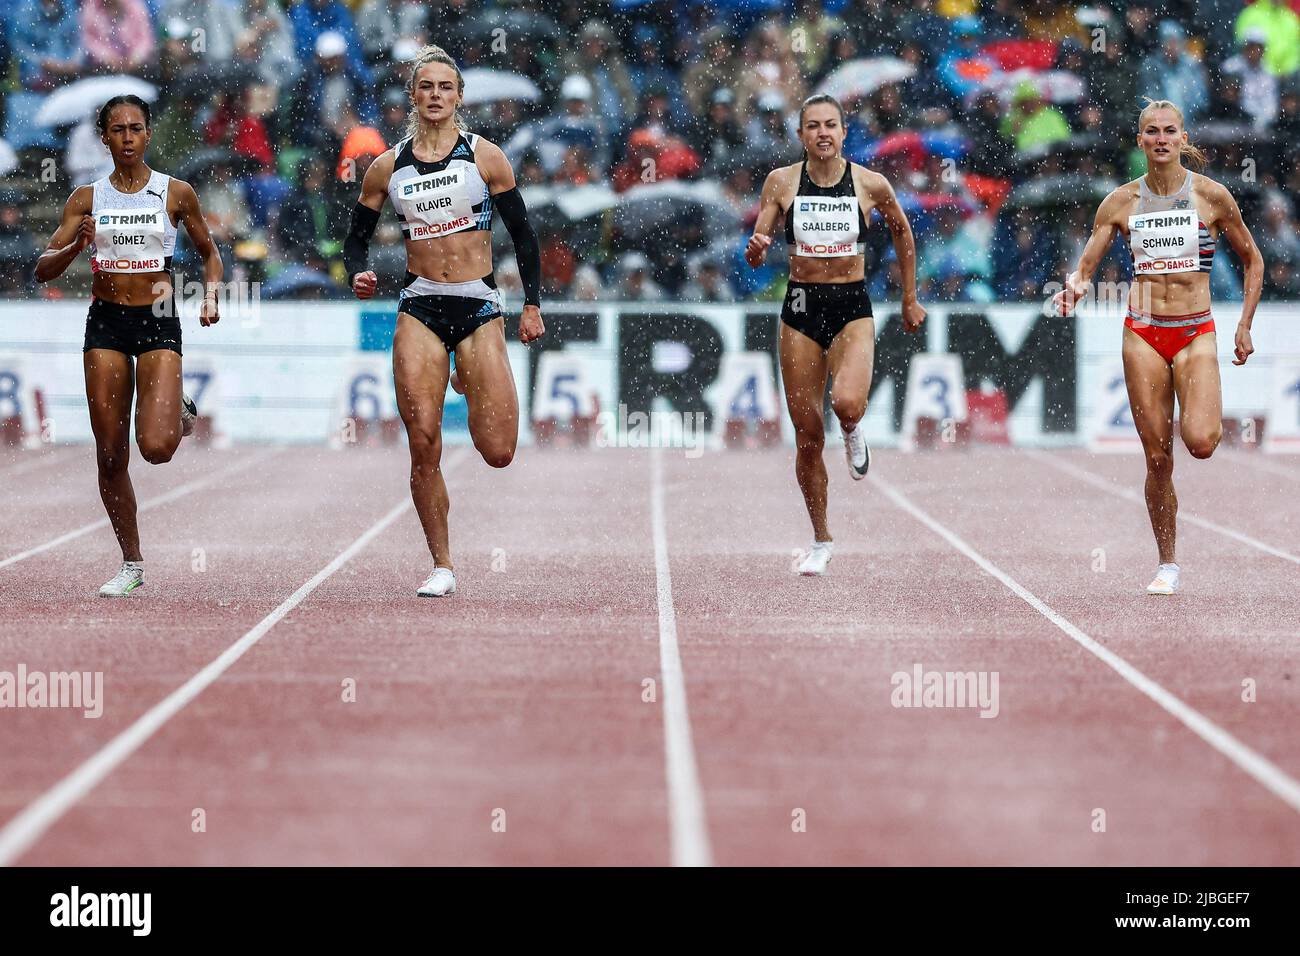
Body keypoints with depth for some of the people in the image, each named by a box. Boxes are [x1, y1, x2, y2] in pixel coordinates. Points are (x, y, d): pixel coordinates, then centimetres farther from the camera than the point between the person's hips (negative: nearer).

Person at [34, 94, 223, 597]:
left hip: (158, 322, -2)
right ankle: (132, 563, 15)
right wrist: (76, 246, -19)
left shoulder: (176, 193, 0)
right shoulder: (87, 197, 3)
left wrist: (211, 296, -3)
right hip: (105, 324, 2)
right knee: (110, 455, 2)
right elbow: (44, 269, 1)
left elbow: (209, 252, 14)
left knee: (156, 447, -18)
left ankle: (182, 414, 20)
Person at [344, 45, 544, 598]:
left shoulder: (484, 156, 1)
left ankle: (474, 389, 31)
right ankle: (442, 566, 2)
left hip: (479, 308, -1)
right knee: (423, 444, -11)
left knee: (497, 453, -7)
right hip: (420, 309, 1)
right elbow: (357, 238, 15)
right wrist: (358, 275, -6)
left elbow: (522, 234, 6)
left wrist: (532, 304, 2)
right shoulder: (387, 168, 7)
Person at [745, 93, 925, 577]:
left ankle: (853, 432, 10)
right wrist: (756, 248, -24)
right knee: (808, 437, 3)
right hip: (801, 307, 1)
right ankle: (821, 541, 20)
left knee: (847, 403, -30)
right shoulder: (782, 182, -1)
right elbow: (754, 257, 0)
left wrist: (910, 298, 18)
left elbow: (901, 231, 15)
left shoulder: (870, 184, -3)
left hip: (853, 307, -1)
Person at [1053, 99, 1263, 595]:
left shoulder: (1211, 195, -1)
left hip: (1196, 334, -1)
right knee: (1158, 457, 0)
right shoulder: (1121, 202, 2)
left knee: (1200, 442, -23)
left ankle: (1208, 417, 14)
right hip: (1142, 335, 1)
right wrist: (1074, 288, -21)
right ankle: (1167, 565, 13)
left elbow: (1253, 261, 10)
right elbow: (1085, 267, 2)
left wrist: (1244, 326, 4)